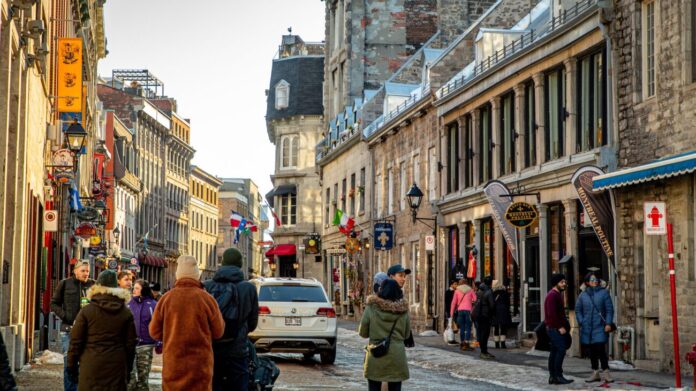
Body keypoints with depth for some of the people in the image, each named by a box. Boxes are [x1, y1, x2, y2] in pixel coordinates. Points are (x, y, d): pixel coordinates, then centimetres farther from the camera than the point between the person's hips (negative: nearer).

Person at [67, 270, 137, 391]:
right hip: (117, 366, 2)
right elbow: (130, 343, 7)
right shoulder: (126, 313, 4)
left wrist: (72, 364, 7)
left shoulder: (86, 311, -3)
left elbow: (76, 341, -2)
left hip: (91, 365, -2)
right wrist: (128, 368, 16)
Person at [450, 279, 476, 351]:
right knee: (468, 328, -3)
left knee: (462, 328, 8)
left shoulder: (457, 291, 10)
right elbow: (475, 300, 1)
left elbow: (454, 302, 7)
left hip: (460, 310, 2)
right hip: (468, 310, -2)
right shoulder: (470, 290, 8)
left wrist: (452, 313, 10)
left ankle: (462, 343, 9)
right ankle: (466, 344, -13)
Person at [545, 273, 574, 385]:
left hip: (554, 328, 10)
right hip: (555, 328, -10)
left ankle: (552, 376, 12)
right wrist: (559, 327, -20)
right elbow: (551, 314, -22)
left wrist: (565, 324, 15)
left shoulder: (557, 294, 20)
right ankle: (558, 376, -13)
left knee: (554, 351, 10)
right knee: (561, 349, -13)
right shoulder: (552, 295, -14)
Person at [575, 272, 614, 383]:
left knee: (601, 349, -12)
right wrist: (581, 322, 2)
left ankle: (605, 372, -6)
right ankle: (595, 373, 16)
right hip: (587, 328, 4)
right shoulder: (583, 295, 9)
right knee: (592, 351, 8)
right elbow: (578, 310, 15)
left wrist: (608, 323, -11)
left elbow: (609, 309, -2)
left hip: (600, 327, -3)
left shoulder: (604, 293, 1)